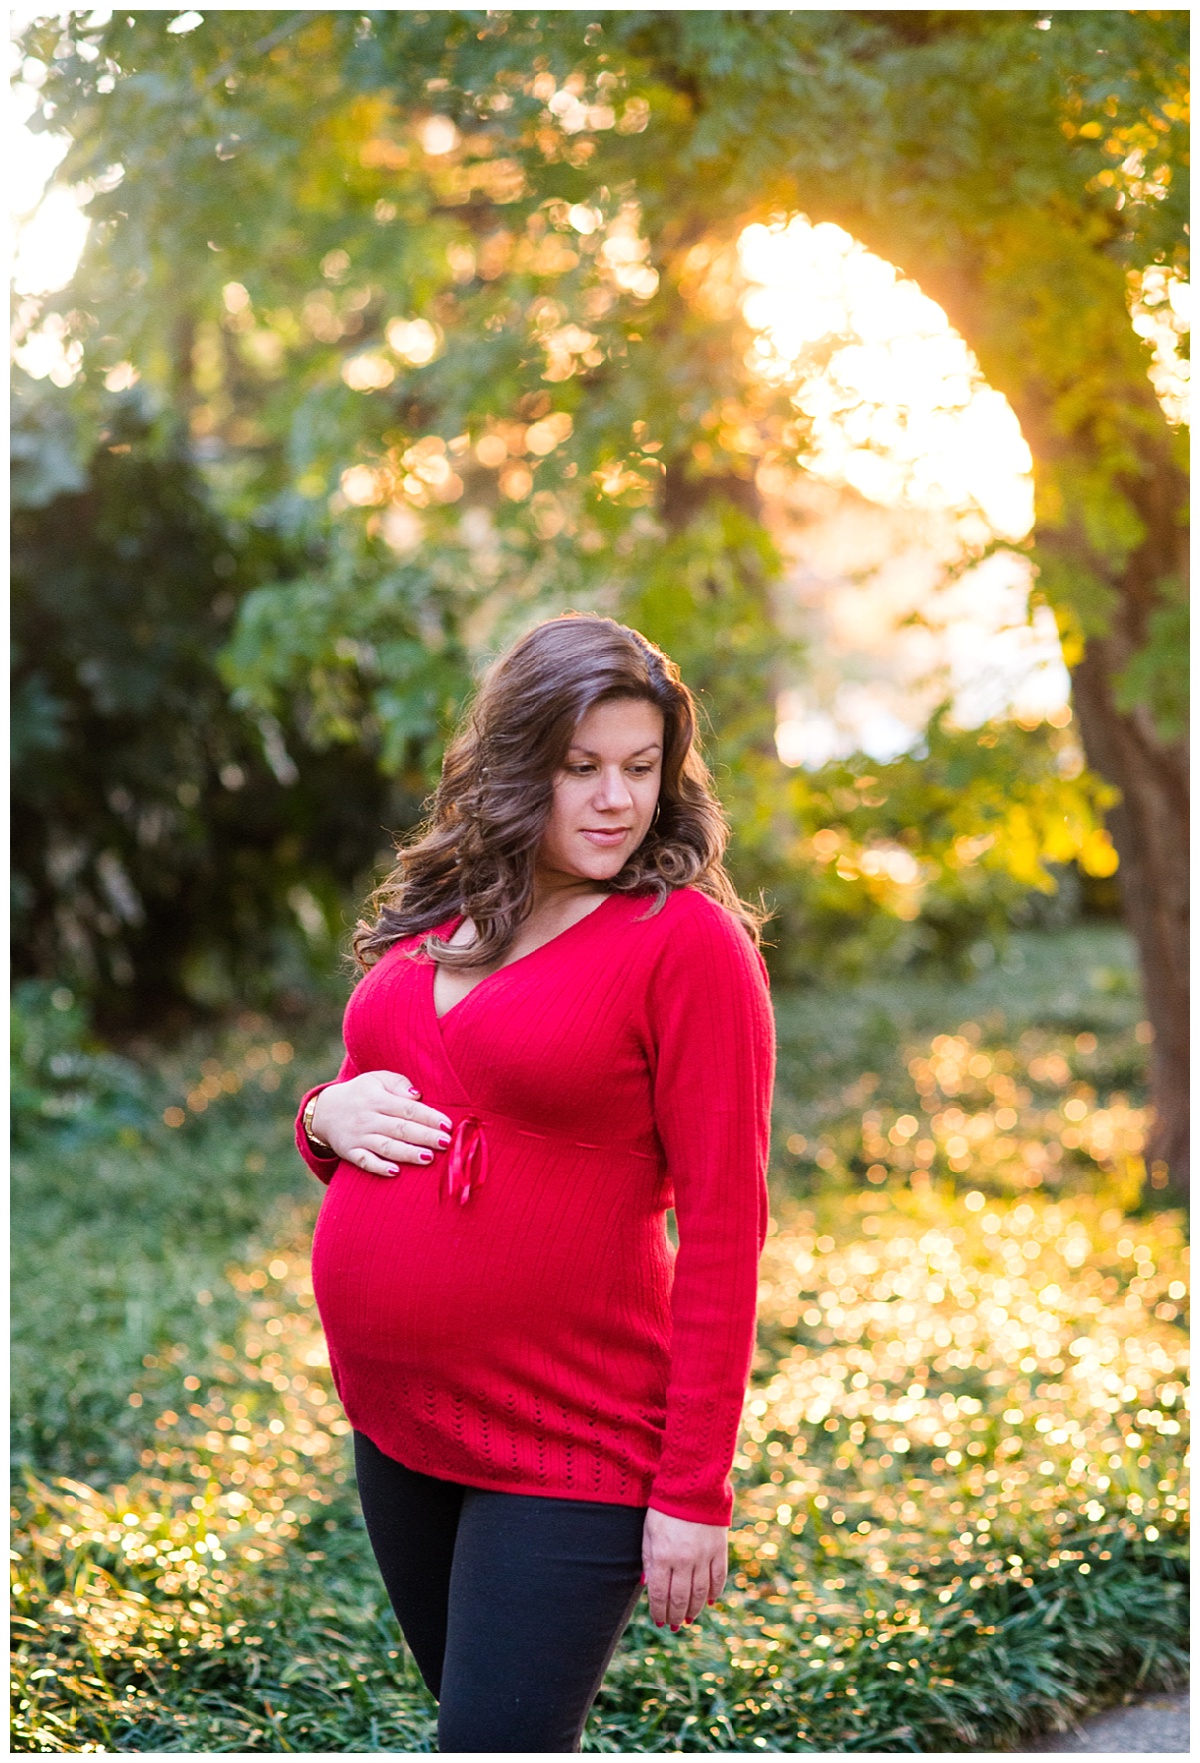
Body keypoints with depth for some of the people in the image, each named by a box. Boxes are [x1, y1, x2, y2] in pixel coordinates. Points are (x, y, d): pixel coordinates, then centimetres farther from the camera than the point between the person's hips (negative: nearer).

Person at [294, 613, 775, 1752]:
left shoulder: (688, 940, -12)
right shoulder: (436, 918, 7)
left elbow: (722, 1226, -13)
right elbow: (361, 1093, 21)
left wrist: (694, 1494, -16)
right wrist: (327, 1114, -4)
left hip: (569, 1445, -7)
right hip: (391, 1417, 7)